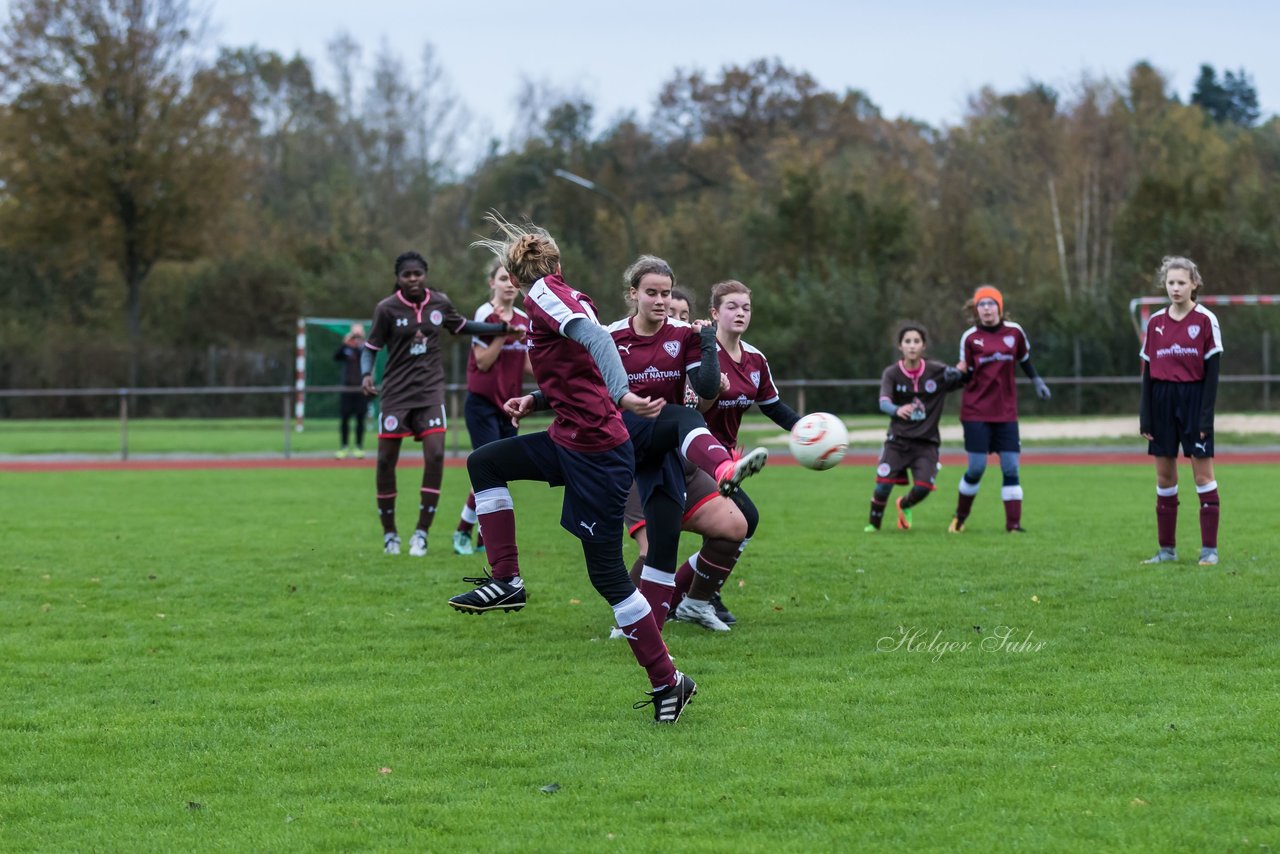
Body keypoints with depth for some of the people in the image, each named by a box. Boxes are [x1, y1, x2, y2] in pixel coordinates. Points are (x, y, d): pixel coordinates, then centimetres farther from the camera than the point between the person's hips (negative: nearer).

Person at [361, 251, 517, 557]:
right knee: (386, 460, -1)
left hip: (430, 392, 2)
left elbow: (462, 326, 21)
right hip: (396, 392, -2)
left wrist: (504, 328, 19)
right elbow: (370, 348, -1)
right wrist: (366, 374, -21)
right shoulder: (387, 309, -8)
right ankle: (389, 534, 16)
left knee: (435, 455, -13)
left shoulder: (440, 303, 2)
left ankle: (421, 533, -4)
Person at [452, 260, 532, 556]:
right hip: (482, 405, -6)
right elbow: (483, 362, -14)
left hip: (508, 405, 6)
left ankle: (485, 539, 11)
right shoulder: (485, 314, -10)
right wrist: (503, 332, -21)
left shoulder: (524, 320, 9)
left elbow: (527, 365, 13)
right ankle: (462, 532, 0)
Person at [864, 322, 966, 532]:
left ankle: (904, 505, 24)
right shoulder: (891, 373, -7)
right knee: (883, 485, -13)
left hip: (927, 442, 1)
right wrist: (897, 410, -46)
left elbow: (963, 378, 8)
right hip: (898, 440, -1)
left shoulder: (937, 371, -4)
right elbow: (883, 402, -22)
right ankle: (873, 523, 14)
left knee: (923, 488, -12)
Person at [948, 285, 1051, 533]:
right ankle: (960, 517, 17)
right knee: (977, 468, -4)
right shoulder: (970, 337, -2)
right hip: (976, 411, -2)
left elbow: (1024, 359, 18)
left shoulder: (1014, 332, 2)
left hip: (1006, 412, 2)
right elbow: (965, 371, 2)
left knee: (1010, 468, -4)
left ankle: (1013, 523, 0)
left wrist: (1037, 381, 19)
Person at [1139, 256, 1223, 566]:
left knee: (1203, 474, -3)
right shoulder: (1155, 322, 7)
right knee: (1164, 477, 6)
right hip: (1162, 401, 4)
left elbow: (1212, 370, -6)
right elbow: (1148, 372, 9)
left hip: (1194, 400, -4)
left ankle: (1209, 549, 1)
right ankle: (1167, 549, 13)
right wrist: (1145, 418, 4)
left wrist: (1206, 416, -12)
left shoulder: (1205, 320, -4)